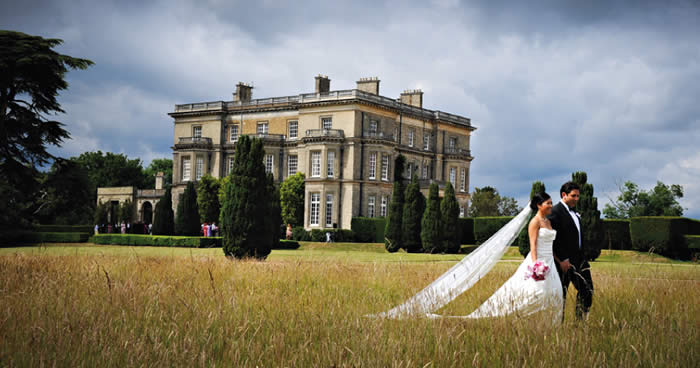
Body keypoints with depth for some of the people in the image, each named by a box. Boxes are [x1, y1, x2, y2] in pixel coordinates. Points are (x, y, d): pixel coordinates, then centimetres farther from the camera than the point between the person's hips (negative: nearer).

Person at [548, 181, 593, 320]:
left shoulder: (574, 211, 16)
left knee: (587, 290, 9)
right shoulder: (556, 212, -13)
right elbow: (551, 239, -18)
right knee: (560, 293, -1)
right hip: (565, 261, -9)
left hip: (579, 259, 9)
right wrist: (561, 260, -19)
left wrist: (583, 256, 16)